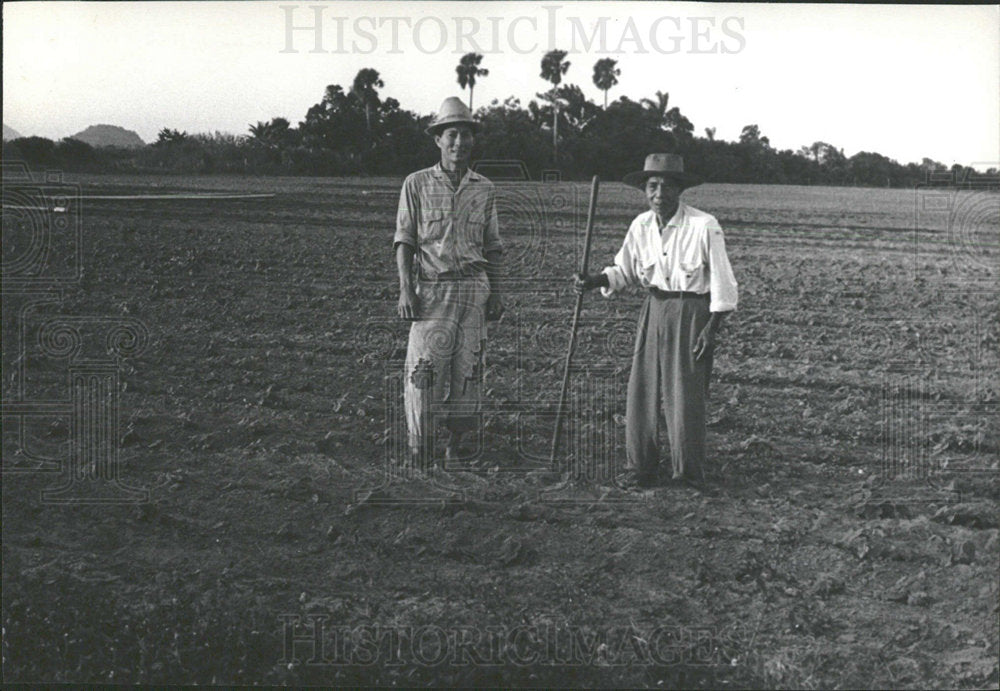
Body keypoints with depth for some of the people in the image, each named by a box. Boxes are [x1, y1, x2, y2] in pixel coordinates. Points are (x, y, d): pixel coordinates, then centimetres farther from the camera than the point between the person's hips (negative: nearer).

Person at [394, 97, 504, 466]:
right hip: (432, 287, -3)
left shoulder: (485, 190, 10)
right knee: (424, 368, -7)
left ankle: (455, 445, 15)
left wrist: (495, 293, 10)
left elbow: (492, 247, 15)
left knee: (467, 367, 4)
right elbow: (404, 241, 1)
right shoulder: (417, 185, 2)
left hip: (473, 288, 3)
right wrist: (406, 289, -8)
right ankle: (419, 453, 1)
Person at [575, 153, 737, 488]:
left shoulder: (704, 226, -14)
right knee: (641, 391, 4)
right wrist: (594, 281, -6)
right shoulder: (641, 225, 1)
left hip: (692, 312, -5)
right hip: (654, 309, 5)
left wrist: (712, 328, -13)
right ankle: (640, 468, 16)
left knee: (685, 394, -3)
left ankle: (689, 473, 12)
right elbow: (624, 270, 12)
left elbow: (722, 282, -9)